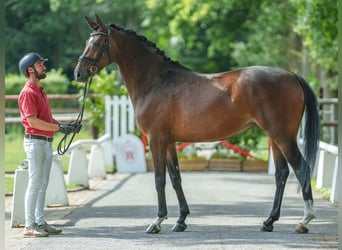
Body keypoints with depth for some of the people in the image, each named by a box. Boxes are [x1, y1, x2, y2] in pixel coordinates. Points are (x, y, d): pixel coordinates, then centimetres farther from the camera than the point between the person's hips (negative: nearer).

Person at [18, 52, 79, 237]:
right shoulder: (28, 92, -13)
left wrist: (65, 126, 8)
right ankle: (29, 225, -5)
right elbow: (33, 121, -20)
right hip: (35, 141, -10)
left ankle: (40, 222, 16)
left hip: (46, 142, 10)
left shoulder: (39, 90, 18)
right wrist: (59, 128, -20)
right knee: (35, 184, -8)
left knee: (42, 184, 11)